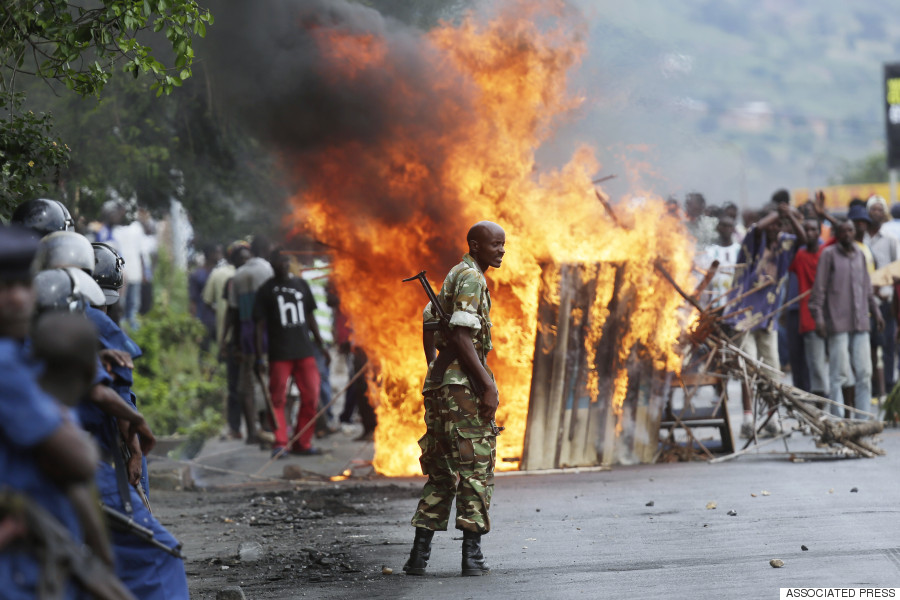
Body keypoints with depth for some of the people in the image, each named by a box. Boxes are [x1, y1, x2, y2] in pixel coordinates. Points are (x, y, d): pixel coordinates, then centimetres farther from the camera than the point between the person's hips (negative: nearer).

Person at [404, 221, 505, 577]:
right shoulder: (471, 279, -11)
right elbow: (461, 337, -20)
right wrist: (488, 386, -22)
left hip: (440, 384, 9)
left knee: (442, 473, 12)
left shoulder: (454, 277, 20)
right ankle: (472, 556, -5)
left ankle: (419, 554, 8)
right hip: (464, 384, -9)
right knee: (475, 468, -4)